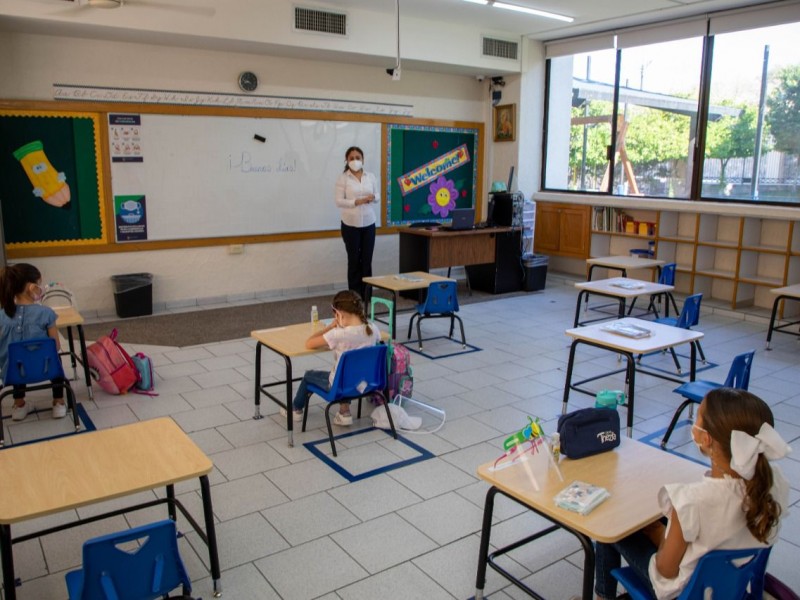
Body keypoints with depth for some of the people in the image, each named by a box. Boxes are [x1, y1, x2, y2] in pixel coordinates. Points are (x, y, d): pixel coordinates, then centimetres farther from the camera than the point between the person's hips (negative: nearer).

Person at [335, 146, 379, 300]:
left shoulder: (371, 177, 7)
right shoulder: (343, 178, -3)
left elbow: (378, 196, 11)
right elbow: (339, 201, -8)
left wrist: (373, 198, -12)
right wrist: (356, 202, -20)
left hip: (368, 223, 3)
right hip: (350, 224, -3)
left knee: (367, 259, 5)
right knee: (354, 260, 3)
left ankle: (366, 293, 15)